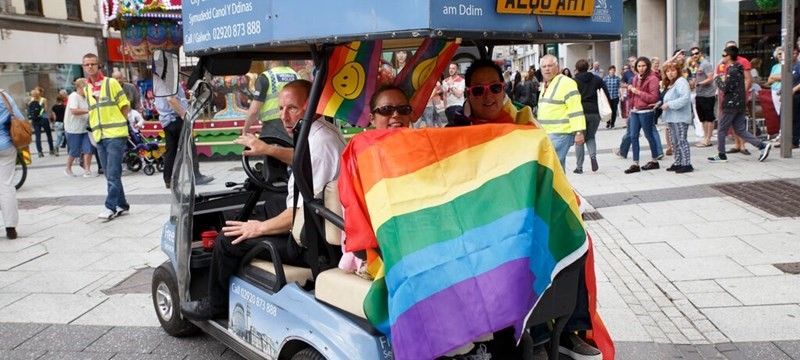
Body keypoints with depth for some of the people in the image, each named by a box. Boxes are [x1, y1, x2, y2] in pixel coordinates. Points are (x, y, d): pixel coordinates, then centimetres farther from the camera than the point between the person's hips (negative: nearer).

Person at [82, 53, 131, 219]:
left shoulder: (111, 83, -3)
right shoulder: (86, 89, 13)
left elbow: (125, 106, -1)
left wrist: (116, 124, -1)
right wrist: (95, 127, 12)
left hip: (115, 135, -6)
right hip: (99, 137, 6)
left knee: (113, 174, -10)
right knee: (111, 174, 9)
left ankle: (111, 206, -7)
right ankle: (121, 205, 18)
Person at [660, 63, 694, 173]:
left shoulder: (681, 82, -10)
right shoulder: (669, 84, 18)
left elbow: (685, 98, -22)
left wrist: (669, 104, -20)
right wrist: (662, 104, 7)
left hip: (680, 117, -9)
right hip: (671, 117, 9)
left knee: (681, 140, -7)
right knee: (675, 142, 13)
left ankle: (687, 164, -4)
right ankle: (678, 163, 20)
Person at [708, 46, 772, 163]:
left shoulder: (732, 71, -16)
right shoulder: (738, 69, 15)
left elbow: (725, 88, -20)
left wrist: (717, 79, -6)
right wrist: (723, 79, 9)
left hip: (731, 104, -9)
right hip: (739, 104, 9)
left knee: (721, 130, 1)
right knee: (740, 130, 10)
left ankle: (721, 155, 6)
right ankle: (762, 145, 3)